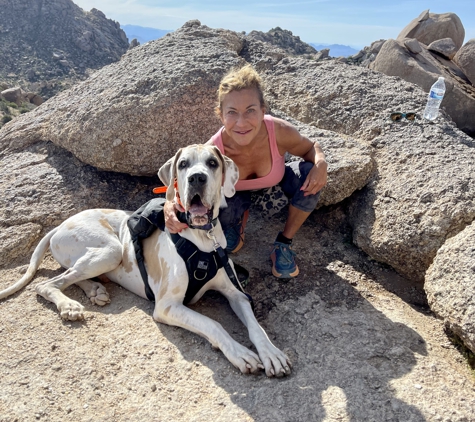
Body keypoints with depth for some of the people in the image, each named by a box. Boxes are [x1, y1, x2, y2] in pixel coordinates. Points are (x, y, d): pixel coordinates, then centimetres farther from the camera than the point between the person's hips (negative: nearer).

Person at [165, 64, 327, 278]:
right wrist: (170, 207, -51)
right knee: (228, 245, -23)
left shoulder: (280, 132, -35)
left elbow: (311, 148, -13)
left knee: (310, 176, -27)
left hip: (276, 183, 1)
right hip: (233, 194, -1)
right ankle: (241, 215, 14)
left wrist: (320, 163, -38)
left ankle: (283, 242, -6)